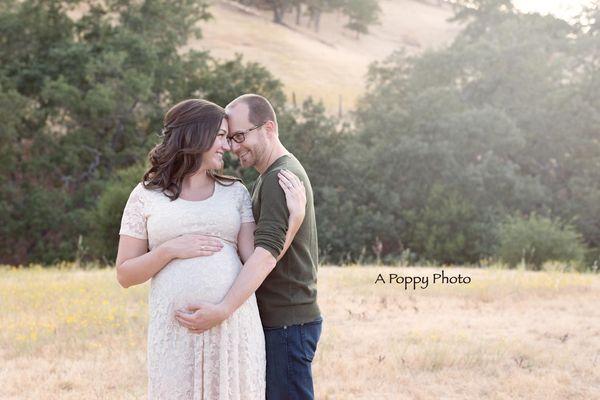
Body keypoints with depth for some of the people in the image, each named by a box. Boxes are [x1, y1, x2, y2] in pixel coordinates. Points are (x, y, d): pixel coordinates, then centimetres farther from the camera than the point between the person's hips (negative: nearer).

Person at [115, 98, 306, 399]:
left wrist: (295, 216, -7)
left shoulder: (234, 192, 11)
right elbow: (124, 275, 4)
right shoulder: (146, 196, 5)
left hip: (235, 326, 2)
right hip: (176, 330, -2)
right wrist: (171, 250, -10)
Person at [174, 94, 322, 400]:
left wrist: (224, 309, -36)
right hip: (278, 319, 10)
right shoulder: (272, 177, 18)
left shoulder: (281, 177, -15)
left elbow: (268, 252, -27)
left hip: (287, 322, -10)